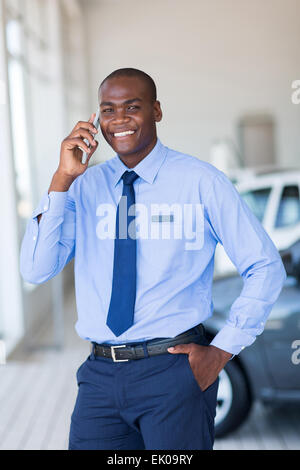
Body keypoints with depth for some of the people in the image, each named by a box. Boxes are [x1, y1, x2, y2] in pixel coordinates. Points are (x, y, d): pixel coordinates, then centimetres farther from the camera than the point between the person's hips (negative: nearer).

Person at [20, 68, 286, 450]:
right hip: (100, 375, 3)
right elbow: (35, 271, -6)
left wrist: (223, 349, -7)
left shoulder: (200, 181, -3)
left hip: (174, 368, -2)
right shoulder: (83, 187, 5)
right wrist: (62, 180, -13)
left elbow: (265, 268, -2)